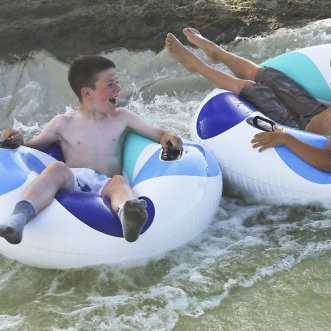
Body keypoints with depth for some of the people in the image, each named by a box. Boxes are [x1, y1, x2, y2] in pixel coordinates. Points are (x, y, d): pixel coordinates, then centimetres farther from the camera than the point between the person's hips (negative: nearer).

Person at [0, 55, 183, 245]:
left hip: (107, 185, 1)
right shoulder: (64, 123, 12)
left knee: (119, 182, -34)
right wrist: (19, 142, -2)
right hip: (73, 181, -1)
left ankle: (127, 215, -70)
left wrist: (168, 137, -4)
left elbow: (156, 133, 20)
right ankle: (19, 217, -54)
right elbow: (33, 148, 21)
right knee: (58, 168, -33)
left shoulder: (122, 118, 18)